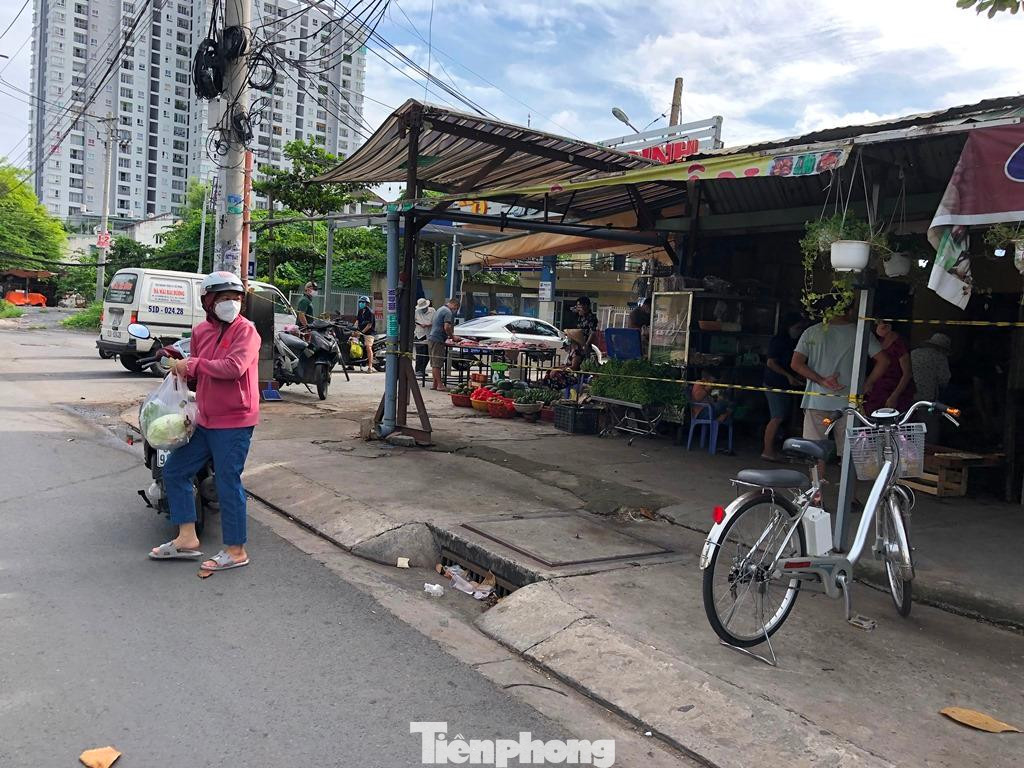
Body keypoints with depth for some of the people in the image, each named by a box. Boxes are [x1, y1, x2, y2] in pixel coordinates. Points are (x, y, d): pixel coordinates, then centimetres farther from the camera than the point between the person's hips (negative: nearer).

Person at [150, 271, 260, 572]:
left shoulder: (245, 330, -12)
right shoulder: (201, 330, 11)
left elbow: (234, 367, -27)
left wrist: (194, 364, -18)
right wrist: (182, 368, 1)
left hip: (234, 422, -8)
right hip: (205, 420, 8)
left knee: (228, 483, -3)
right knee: (174, 470, 13)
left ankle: (236, 550, 11)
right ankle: (187, 538, 23)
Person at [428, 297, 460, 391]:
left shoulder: (440, 309, 21)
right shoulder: (448, 312, -10)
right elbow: (446, 327, -20)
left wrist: (450, 335, 22)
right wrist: (453, 337, -6)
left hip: (431, 338, 10)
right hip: (438, 340, -10)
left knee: (435, 363, 10)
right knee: (437, 364, -8)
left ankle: (435, 384, 12)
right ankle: (439, 385, -6)